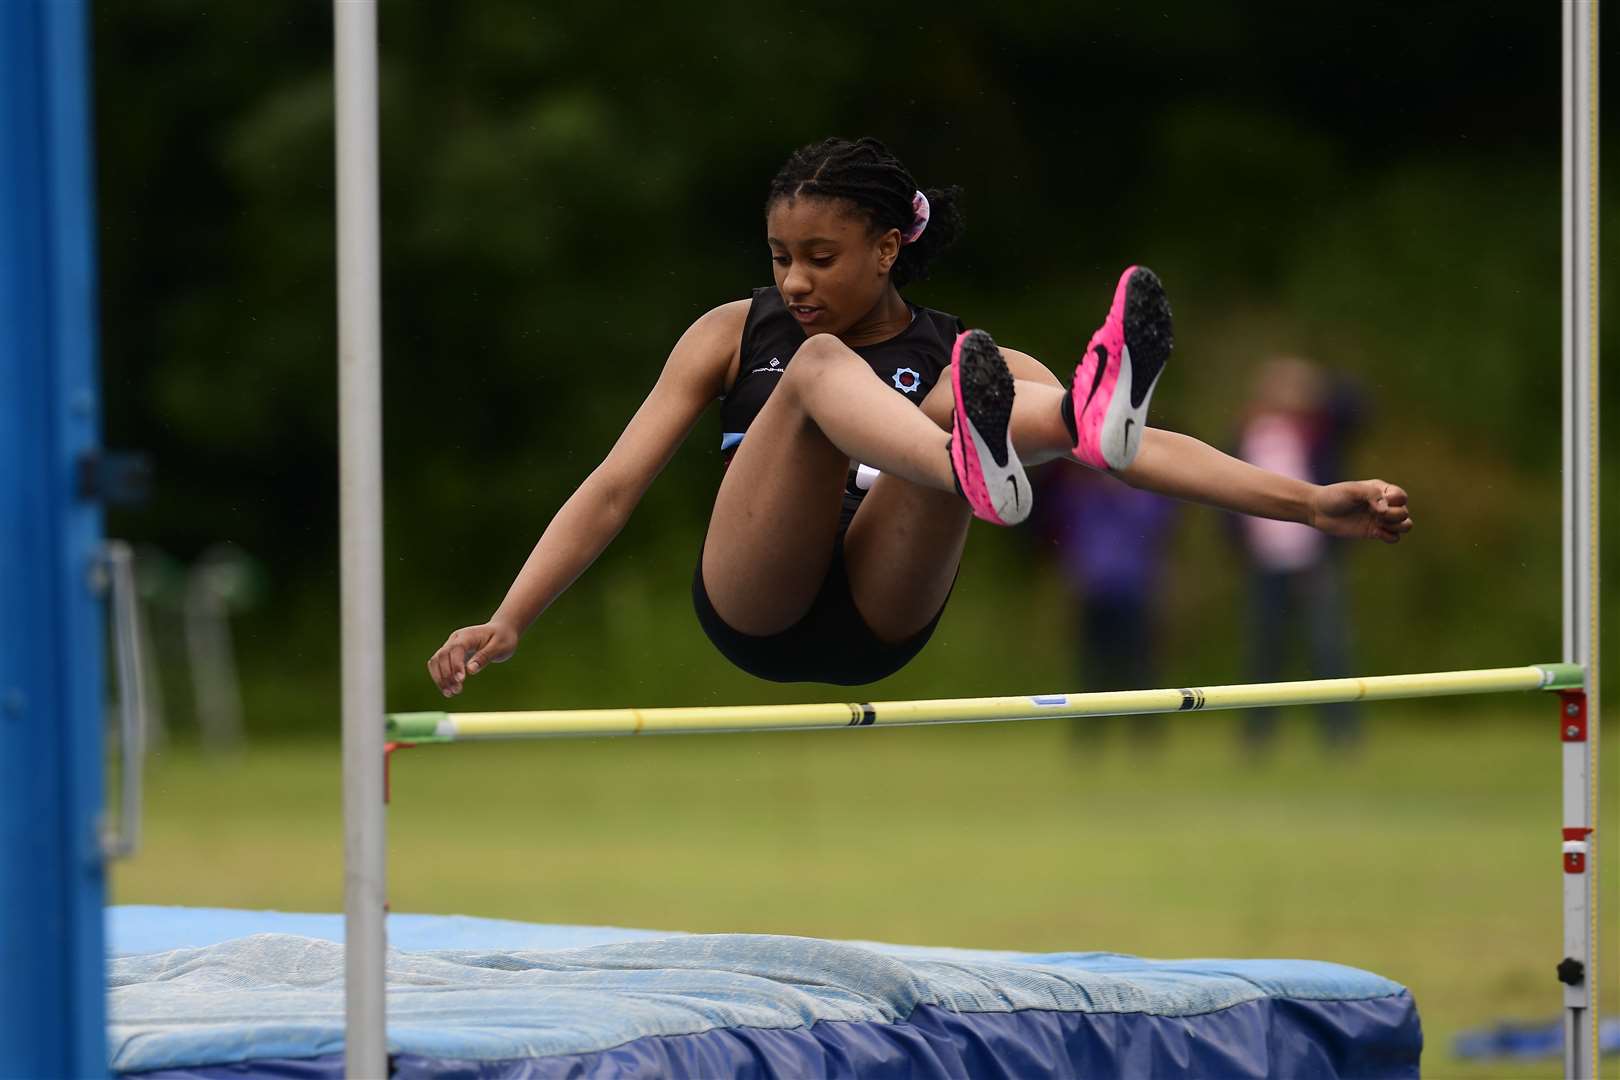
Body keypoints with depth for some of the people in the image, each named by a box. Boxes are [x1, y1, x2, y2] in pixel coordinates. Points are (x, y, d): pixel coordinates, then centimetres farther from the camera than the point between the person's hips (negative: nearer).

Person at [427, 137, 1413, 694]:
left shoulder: (961, 362, 13)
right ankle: (974, 473, -58)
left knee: (955, 398, -23)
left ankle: (1091, 415, -61)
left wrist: (1311, 504, -8)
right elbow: (616, 487, 11)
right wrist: (507, 623, -1)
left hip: (878, 622, 1)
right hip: (755, 610, 0)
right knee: (821, 365, -23)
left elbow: (1146, 455, 4)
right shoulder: (735, 336, 16)